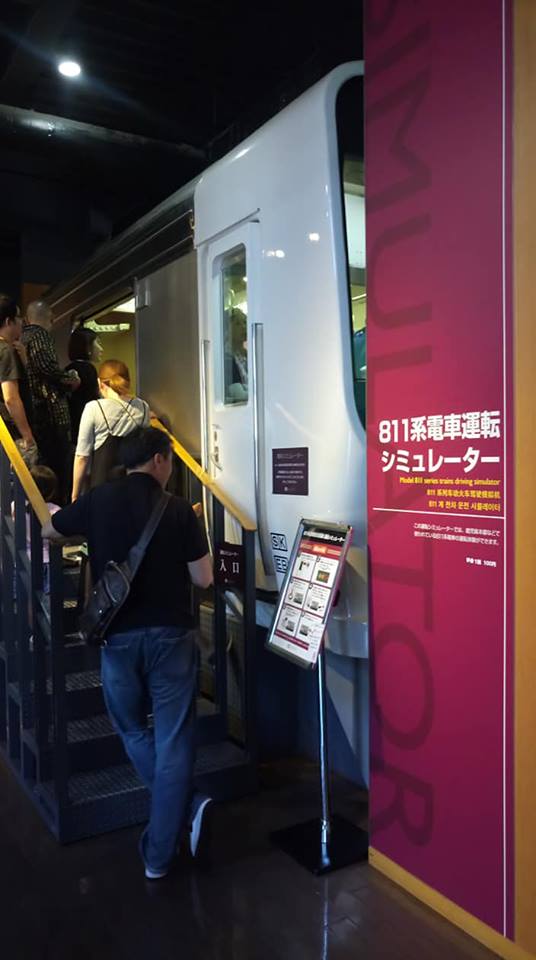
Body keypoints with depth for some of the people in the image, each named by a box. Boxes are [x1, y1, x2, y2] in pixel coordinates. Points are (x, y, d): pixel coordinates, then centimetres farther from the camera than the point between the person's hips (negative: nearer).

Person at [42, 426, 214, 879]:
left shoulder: (98, 501, -3)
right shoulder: (178, 510, -9)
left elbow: (49, 531, 15)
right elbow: (203, 578, -6)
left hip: (117, 636, 2)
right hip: (170, 634, -2)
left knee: (133, 730, 23)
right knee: (173, 741, 7)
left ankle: (187, 808, 19)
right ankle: (159, 855, 8)